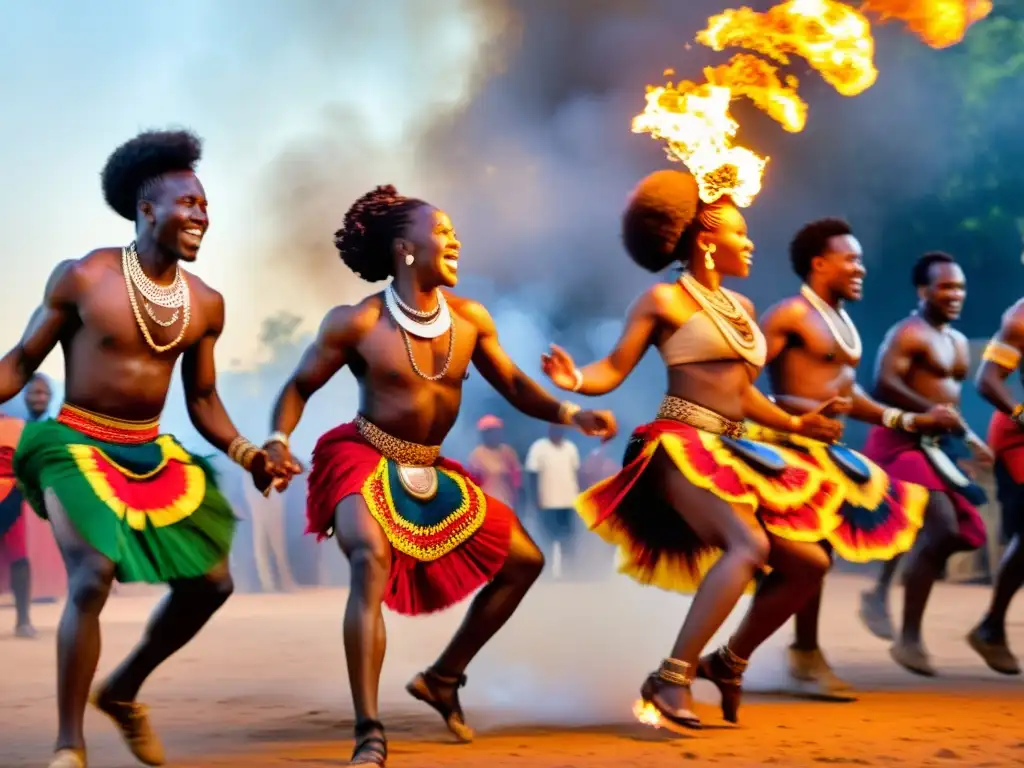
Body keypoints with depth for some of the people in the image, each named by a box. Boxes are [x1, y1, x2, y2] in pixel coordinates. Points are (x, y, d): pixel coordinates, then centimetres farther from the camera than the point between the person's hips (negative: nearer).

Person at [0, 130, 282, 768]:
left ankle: (122, 691, 30)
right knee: (92, 579, -24)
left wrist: (246, 453, -3)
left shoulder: (206, 304, 4)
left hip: (153, 454, 6)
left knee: (211, 582, 7)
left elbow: (203, 400, 12)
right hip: (77, 447, -6)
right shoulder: (82, 278, -10)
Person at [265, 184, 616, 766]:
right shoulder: (356, 322, -14)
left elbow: (512, 384, 7)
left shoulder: (471, 319, -1)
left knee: (523, 560, 10)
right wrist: (279, 441, -22)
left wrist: (569, 413, -9)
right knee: (373, 559, -35)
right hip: (363, 461, -7)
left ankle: (443, 679, 25)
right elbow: (299, 387, -5)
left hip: (431, 472, 7)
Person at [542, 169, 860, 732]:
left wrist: (796, 423, 27)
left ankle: (730, 661, 23)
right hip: (683, 447, -8)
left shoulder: (741, 308, 18)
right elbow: (614, 370, -7)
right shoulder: (665, 300, -3)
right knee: (750, 543, -31)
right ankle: (670, 681, -29)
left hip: (734, 452, 8)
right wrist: (575, 380, -26)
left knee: (809, 561, 5)